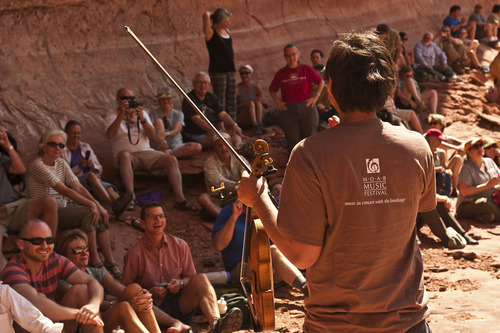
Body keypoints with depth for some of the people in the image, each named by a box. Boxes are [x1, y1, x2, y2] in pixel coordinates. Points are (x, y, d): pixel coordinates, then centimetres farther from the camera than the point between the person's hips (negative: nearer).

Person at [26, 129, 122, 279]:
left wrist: (97, 204, -15)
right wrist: (90, 204, -26)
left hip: (63, 208, 7)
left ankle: (110, 262, -15)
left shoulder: (61, 164, 11)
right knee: (88, 213, -27)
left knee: (99, 215, -16)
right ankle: (95, 262, -22)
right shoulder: (37, 166, -15)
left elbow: (78, 187, 0)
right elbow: (64, 190, -22)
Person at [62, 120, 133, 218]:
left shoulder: (86, 147, 23)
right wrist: (78, 167, -17)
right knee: (91, 175, -37)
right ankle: (115, 206, -57)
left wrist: (92, 165, -5)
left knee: (109, 187, -30)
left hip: (91, 183, 5)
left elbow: (99, 169, 18)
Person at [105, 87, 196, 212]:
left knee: (172, 160, -19)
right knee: (124, 156, -41)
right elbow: (110, 135, -14)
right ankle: (131, 197, -47)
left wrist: (142, 119, -12)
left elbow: (152, 135, 4)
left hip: (145, 152, 4)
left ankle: (179, 199, -22)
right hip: (126, 154, -4)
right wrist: (121, 115, -20)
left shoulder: (142, 113, 18)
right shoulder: (113, 116, 8)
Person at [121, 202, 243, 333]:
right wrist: (149, 292, -14)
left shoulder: (180, 246, 8)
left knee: (200, 279, -25)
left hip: (181, 305, 2)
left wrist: (180, 283, -7)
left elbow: (191, 277, 16)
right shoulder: (135, 254, -2)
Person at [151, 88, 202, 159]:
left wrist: (166, 134, -35)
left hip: (175, 145, 2)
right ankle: (164, 152, -41)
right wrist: (160, 139, -36)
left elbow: (176, 131, -10)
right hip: (160, 147, -1)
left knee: (197, 147, -25)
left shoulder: (178, 114, 9)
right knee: (158, 120, -23)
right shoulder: (154, 115, 6)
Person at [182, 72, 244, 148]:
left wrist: (234, 125, -16)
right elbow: (197, 119, -19)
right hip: (197, 135, -5)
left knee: (236, 137, -19)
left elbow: (223, 114, 5)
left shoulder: (212, 97, 14)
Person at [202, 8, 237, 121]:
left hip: (230, 70, 7)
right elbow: (206, 15, -25)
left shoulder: (227, 31, 12)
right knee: (220, 102, -4)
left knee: (232, 102, 9)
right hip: (218, 72, -7)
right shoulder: (210, 32, -9)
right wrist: (208, 15, -3)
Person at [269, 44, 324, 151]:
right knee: (293, 141, 1)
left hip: (307, 107, 0)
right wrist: (277, 101, 0)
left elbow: (321, 82, 13)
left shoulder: (306, 69, 1)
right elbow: (272, 90, 16)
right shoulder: (281, 73, 3)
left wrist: (315, 96, 1)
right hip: (288, 111, 0)